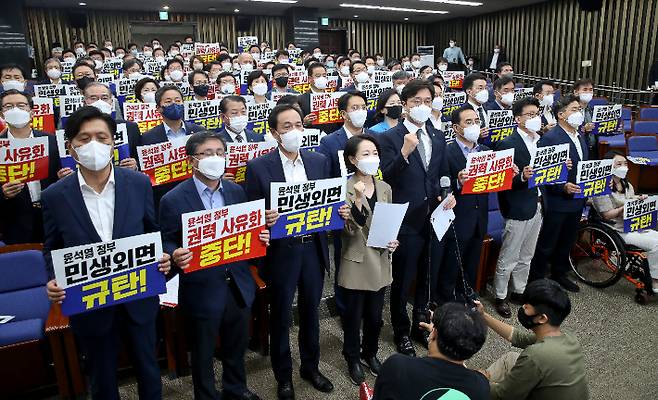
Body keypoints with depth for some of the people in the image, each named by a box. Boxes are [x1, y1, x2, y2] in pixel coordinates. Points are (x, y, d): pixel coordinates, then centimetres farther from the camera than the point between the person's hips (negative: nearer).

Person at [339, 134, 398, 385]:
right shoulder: (345, 189, -13)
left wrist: (392, 241, -3)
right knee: (353, 315, 10)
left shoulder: (385, 188, 4)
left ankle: (370, 353, 40)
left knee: (375, 315, 16)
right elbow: (352, 229, -20)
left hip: (380, 261, 5)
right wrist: (358, 198, -30)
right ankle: (353, 359, 32)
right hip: (356, 262, -4)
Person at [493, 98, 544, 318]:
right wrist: (522, 177, -33)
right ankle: (500, 297, 19)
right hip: (518, 209, -8)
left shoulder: (540, 141, 10)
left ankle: (519, 291, 34)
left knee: (526, 257, 19)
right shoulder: (507, 144, -14)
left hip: (537, 206, 8)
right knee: (508, 258, 4)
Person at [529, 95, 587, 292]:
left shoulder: (580, 137, 11)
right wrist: (563, 187, -30)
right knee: (546, 244, 4)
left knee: (567, 241, 21)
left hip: (577, 200, 8)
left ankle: (559, 274, 38)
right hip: (557, 202, -8)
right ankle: (536, 279, 18)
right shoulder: (549, 138, -18)